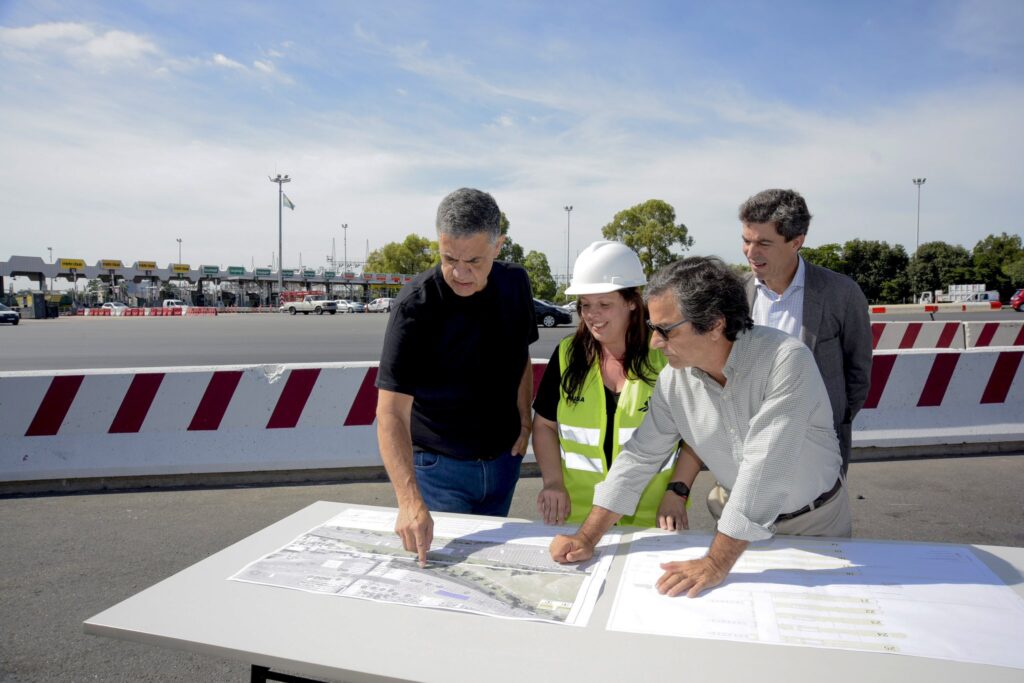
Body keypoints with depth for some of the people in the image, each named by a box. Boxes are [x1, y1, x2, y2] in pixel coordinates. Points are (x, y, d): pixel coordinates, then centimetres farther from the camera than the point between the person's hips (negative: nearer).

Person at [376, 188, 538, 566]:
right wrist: (410, 500, -39)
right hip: (439, 466, -5)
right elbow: (392, 412, -29)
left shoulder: (515, 284, -6)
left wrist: (524, 422, 4)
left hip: (503, 460, 5)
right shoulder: (415, 305, -25)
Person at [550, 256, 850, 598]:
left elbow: (764, 467, -35)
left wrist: (715, 565, -34)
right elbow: (639, 456, -8)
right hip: (741, 525, 3)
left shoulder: (785, 359, -31)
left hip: (815, 521, -3)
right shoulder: (673, 379, -15)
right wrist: (586, 538, -12)